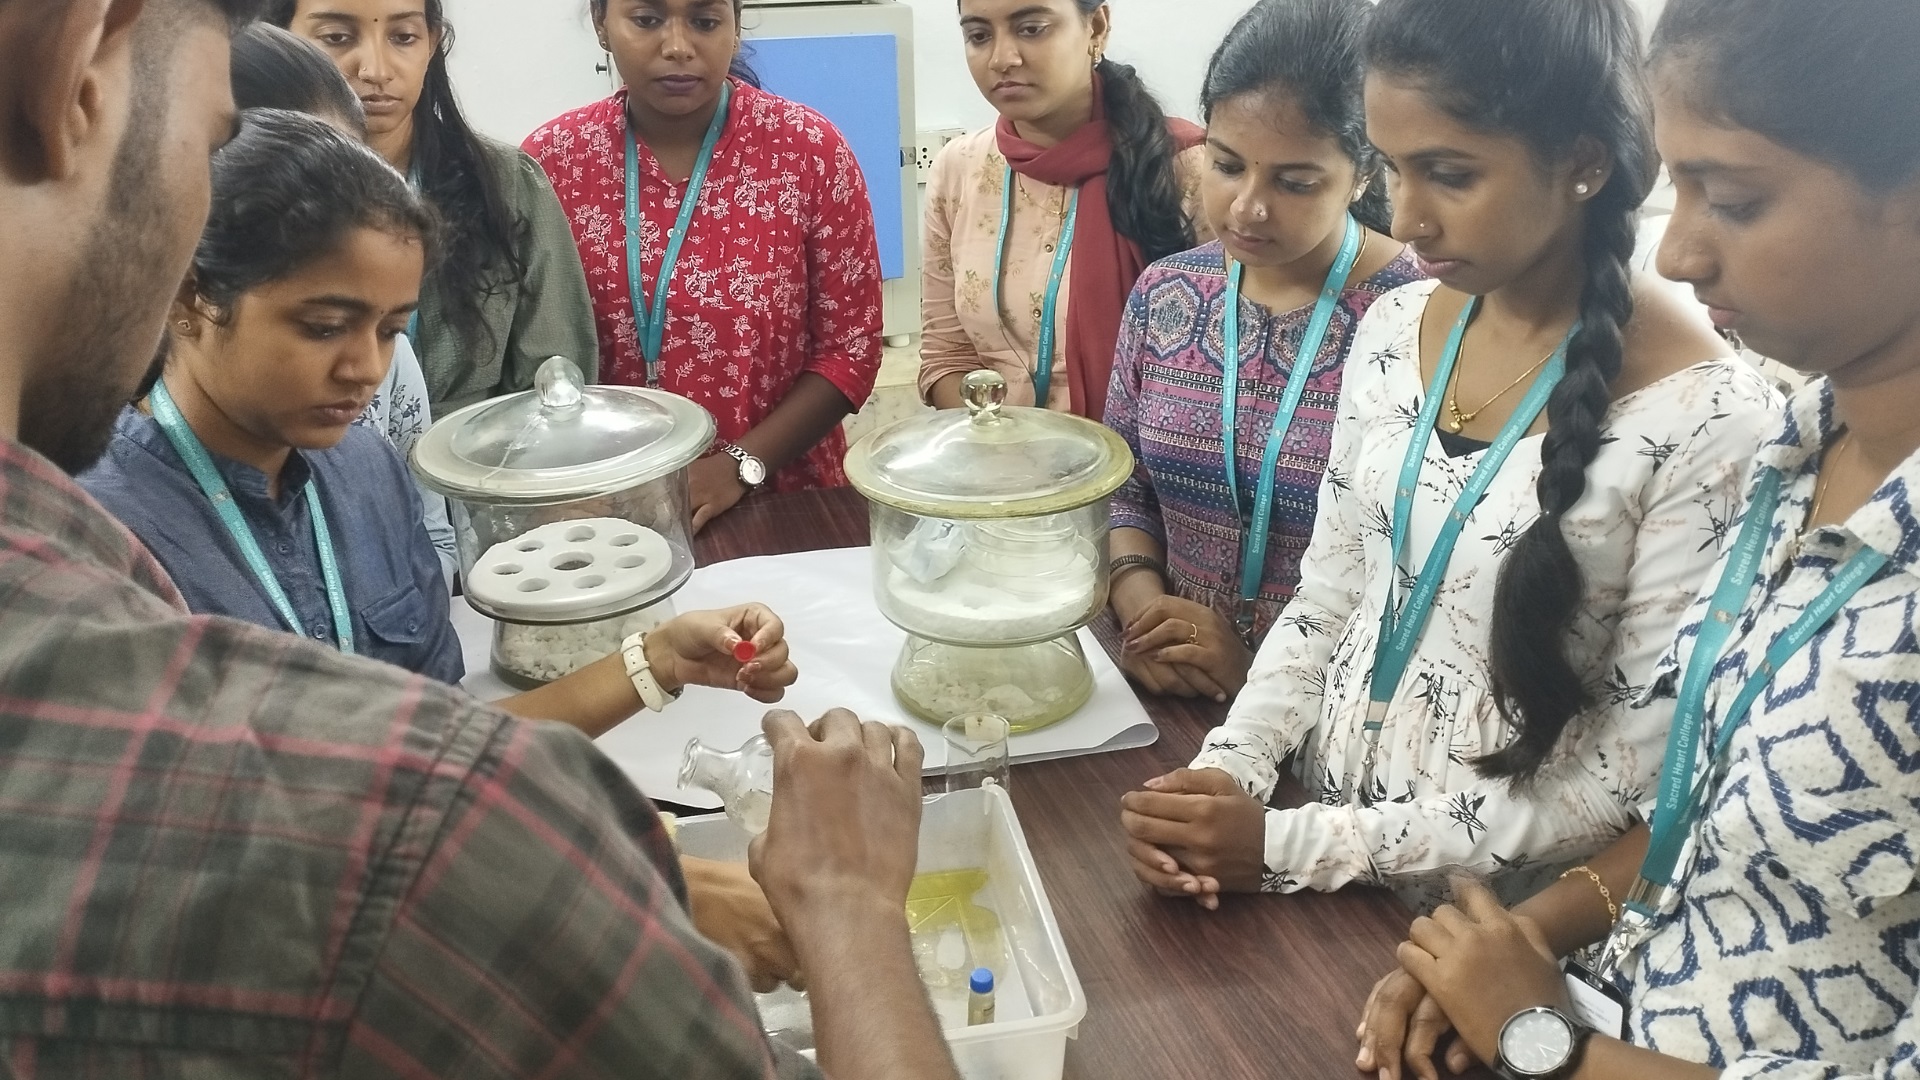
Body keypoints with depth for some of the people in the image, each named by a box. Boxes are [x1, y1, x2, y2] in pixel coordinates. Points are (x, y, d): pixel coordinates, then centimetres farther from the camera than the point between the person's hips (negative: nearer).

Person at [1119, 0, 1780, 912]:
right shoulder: (1394, 327, -2)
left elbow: (1634, 774, -16)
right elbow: (1328, 599, 6)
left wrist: (1294, 847, -18)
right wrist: (1229, 768, -10)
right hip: (1312, 821, 5)